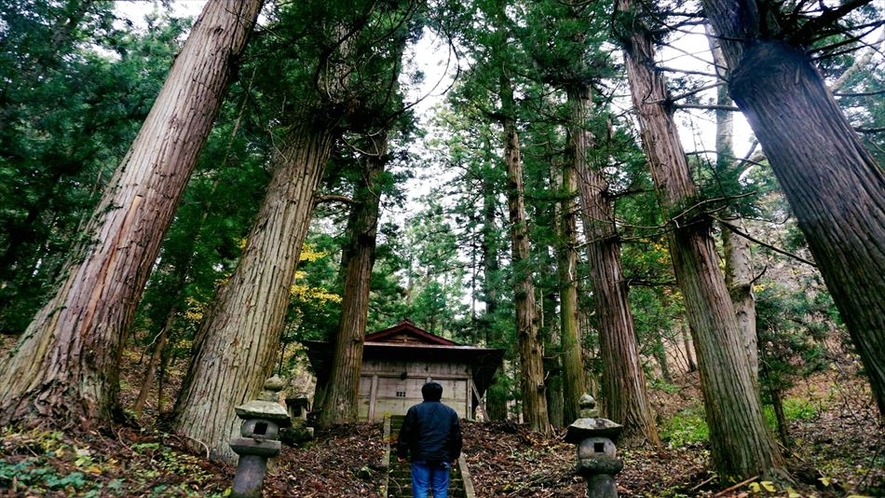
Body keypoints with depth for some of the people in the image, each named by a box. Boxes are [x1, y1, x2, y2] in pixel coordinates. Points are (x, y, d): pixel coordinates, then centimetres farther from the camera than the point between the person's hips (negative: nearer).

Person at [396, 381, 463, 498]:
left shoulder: (415, 410, 0)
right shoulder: (451, 412, 8)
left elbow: (405, 434, 0)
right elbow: (457, 437, 12)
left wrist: (402, 453, 9)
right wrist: (455, 456, 21)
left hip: (421, 457, -2)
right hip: (442, 457, 2)